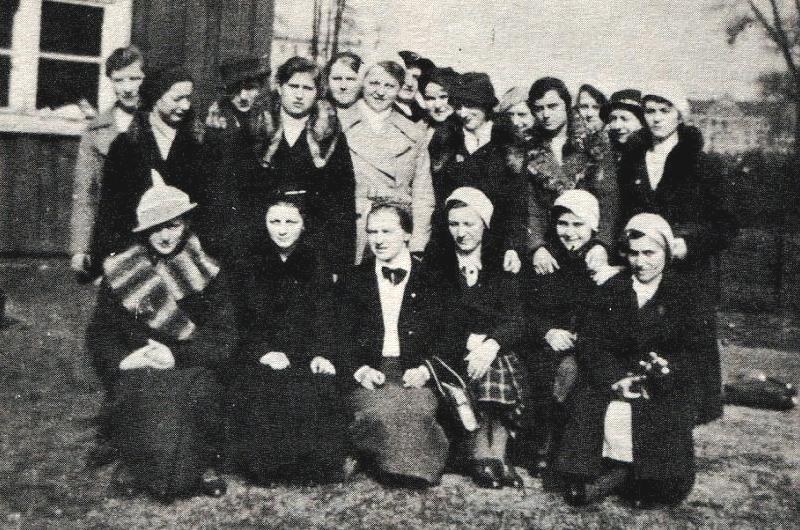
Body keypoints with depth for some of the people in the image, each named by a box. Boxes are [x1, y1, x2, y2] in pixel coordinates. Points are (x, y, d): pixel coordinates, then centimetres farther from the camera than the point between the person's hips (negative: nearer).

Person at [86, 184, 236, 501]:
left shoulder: (205, 272, 1)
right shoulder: (120, 272, 4)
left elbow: (223, 336, -5)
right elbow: (99, 333, 4)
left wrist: (177, 354, -19)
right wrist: (122, 357, -16)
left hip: (192, 366, -1)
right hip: (135, 366, 1)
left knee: (199, 392, -33)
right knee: (133, 392, -31)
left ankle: (202, 465, -6)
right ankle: (133, 463, -3)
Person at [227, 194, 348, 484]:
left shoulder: (315, 264, 12)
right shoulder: (250, 263, 10)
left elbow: (323, 318, 4)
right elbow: (243, 319, 1)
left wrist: (321, 354, -14)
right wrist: (264, 351, -17)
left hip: (306, 358, 1)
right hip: (260, 359, 0)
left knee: (323, 389, -26)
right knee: (268, 394, -29)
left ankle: (316, 468, -10)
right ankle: (269, 468, -12)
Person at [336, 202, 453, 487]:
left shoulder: (432, 280, 12)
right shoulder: (352, 281, 16)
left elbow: (445, 336, 7)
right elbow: (342, 338, 9)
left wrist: (425, 369, -12)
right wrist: (359, 370, -11)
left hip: (416, 375, -1)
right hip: (369, 375, 1)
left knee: (415, 407, -33)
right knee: (377, 409, -31)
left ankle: (415, 468, -16)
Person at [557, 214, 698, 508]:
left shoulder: (682, 294, 8)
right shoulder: (612, 289, 12)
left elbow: (694, 349, 1)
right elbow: (590, 341, 3)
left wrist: (668, 369, -21)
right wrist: (615, 378, -14)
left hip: (663, 388, -1)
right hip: (609, 381, 2)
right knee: (586, 406, -24)